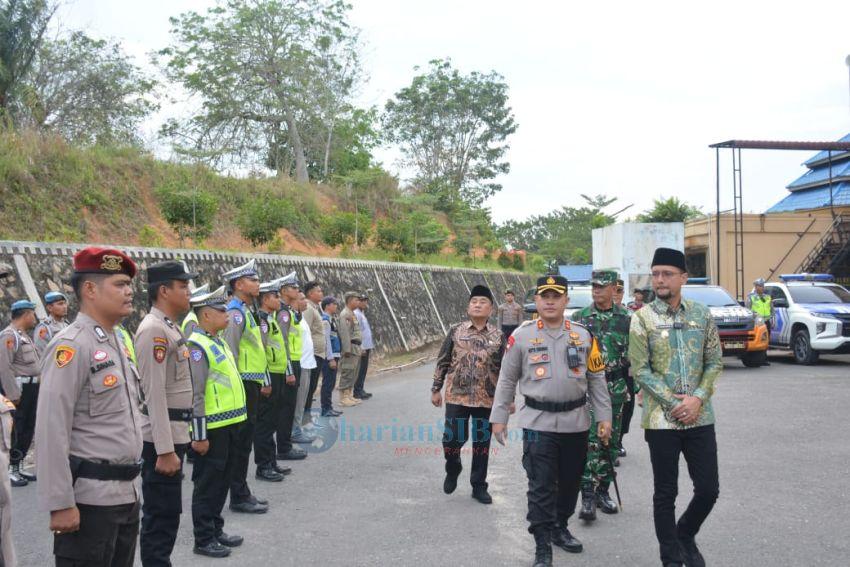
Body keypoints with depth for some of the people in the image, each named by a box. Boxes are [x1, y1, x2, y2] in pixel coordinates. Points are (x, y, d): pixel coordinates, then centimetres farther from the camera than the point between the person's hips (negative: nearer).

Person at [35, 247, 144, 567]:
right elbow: (51, 432, -19)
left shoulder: (116, 342, 13)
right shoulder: (71, 346, -15)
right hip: (89, 499, -9)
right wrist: (60, 503, -19)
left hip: (126, 492, 9)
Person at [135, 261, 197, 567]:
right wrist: (165, 450, -23)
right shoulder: (153, 330, -18)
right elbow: (154, 393, -22)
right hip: (162, 438, -10)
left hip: (174, 433, 10)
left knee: (167, 513, 18)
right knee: (160, 515, -1)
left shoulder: (169, 327, 13)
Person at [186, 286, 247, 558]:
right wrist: (199, 435, -20)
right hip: (213, 428, -9)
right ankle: (203, 539, 15)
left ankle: (216, 529, 31)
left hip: (230, 424, 9)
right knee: (207, 484, 3)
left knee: (223, 481, 18)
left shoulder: (219, 342, 13)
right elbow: (195, 395, -20)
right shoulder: (197, 346, -17)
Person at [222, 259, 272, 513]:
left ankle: (242, 492, 24)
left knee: (245, 439, 15)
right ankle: (239, 497, 6)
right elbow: (231, 352, -20)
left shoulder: (248, 311, 16)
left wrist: (264, 381, 20)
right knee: (242, 441, -2)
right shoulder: (236, 312, -15)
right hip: (243, 384, -10)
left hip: (252, 383, 10)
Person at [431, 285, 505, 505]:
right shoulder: (456, 331, 0)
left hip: (486, 399, 0)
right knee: (452, 439, 4)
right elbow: (443, 362, 5)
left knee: (481, 443, 8)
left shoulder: (498, 336, 1)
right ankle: (452, 471, 35)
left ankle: (479, 486, 23)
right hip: (456, 396, 0)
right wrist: (436, 389, 3)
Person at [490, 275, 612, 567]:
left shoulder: (583, 335, 4)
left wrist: (604, 417, 5)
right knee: (541, 487, -3)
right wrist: (499, 418, 0)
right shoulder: (521, 335, -3)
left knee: (570, 481, 15)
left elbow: (596, 379, 9)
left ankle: (560, 529, 36)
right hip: (538, 423, -3)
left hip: (576, 423, 3)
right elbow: (507, 380, 2)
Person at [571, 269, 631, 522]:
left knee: (610, 442, 10)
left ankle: (602, 491, 22)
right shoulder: (579, 318, 2)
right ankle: (588, 496, -7)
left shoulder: (626, 319, 5)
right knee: (590, 442, -9)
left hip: (615, 388, 2)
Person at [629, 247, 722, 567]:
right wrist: (674, 404, -15)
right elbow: (641, 370, -8)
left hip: (700, 417, 3)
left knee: (709, 489, 5)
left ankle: (685, 535, 32)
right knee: (666, 494, 6)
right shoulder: (642, 318, -4)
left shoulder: (702, 315, 4)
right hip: (662, 419, -2)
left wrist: (697, 399, -10)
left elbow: (714, 362, 5)